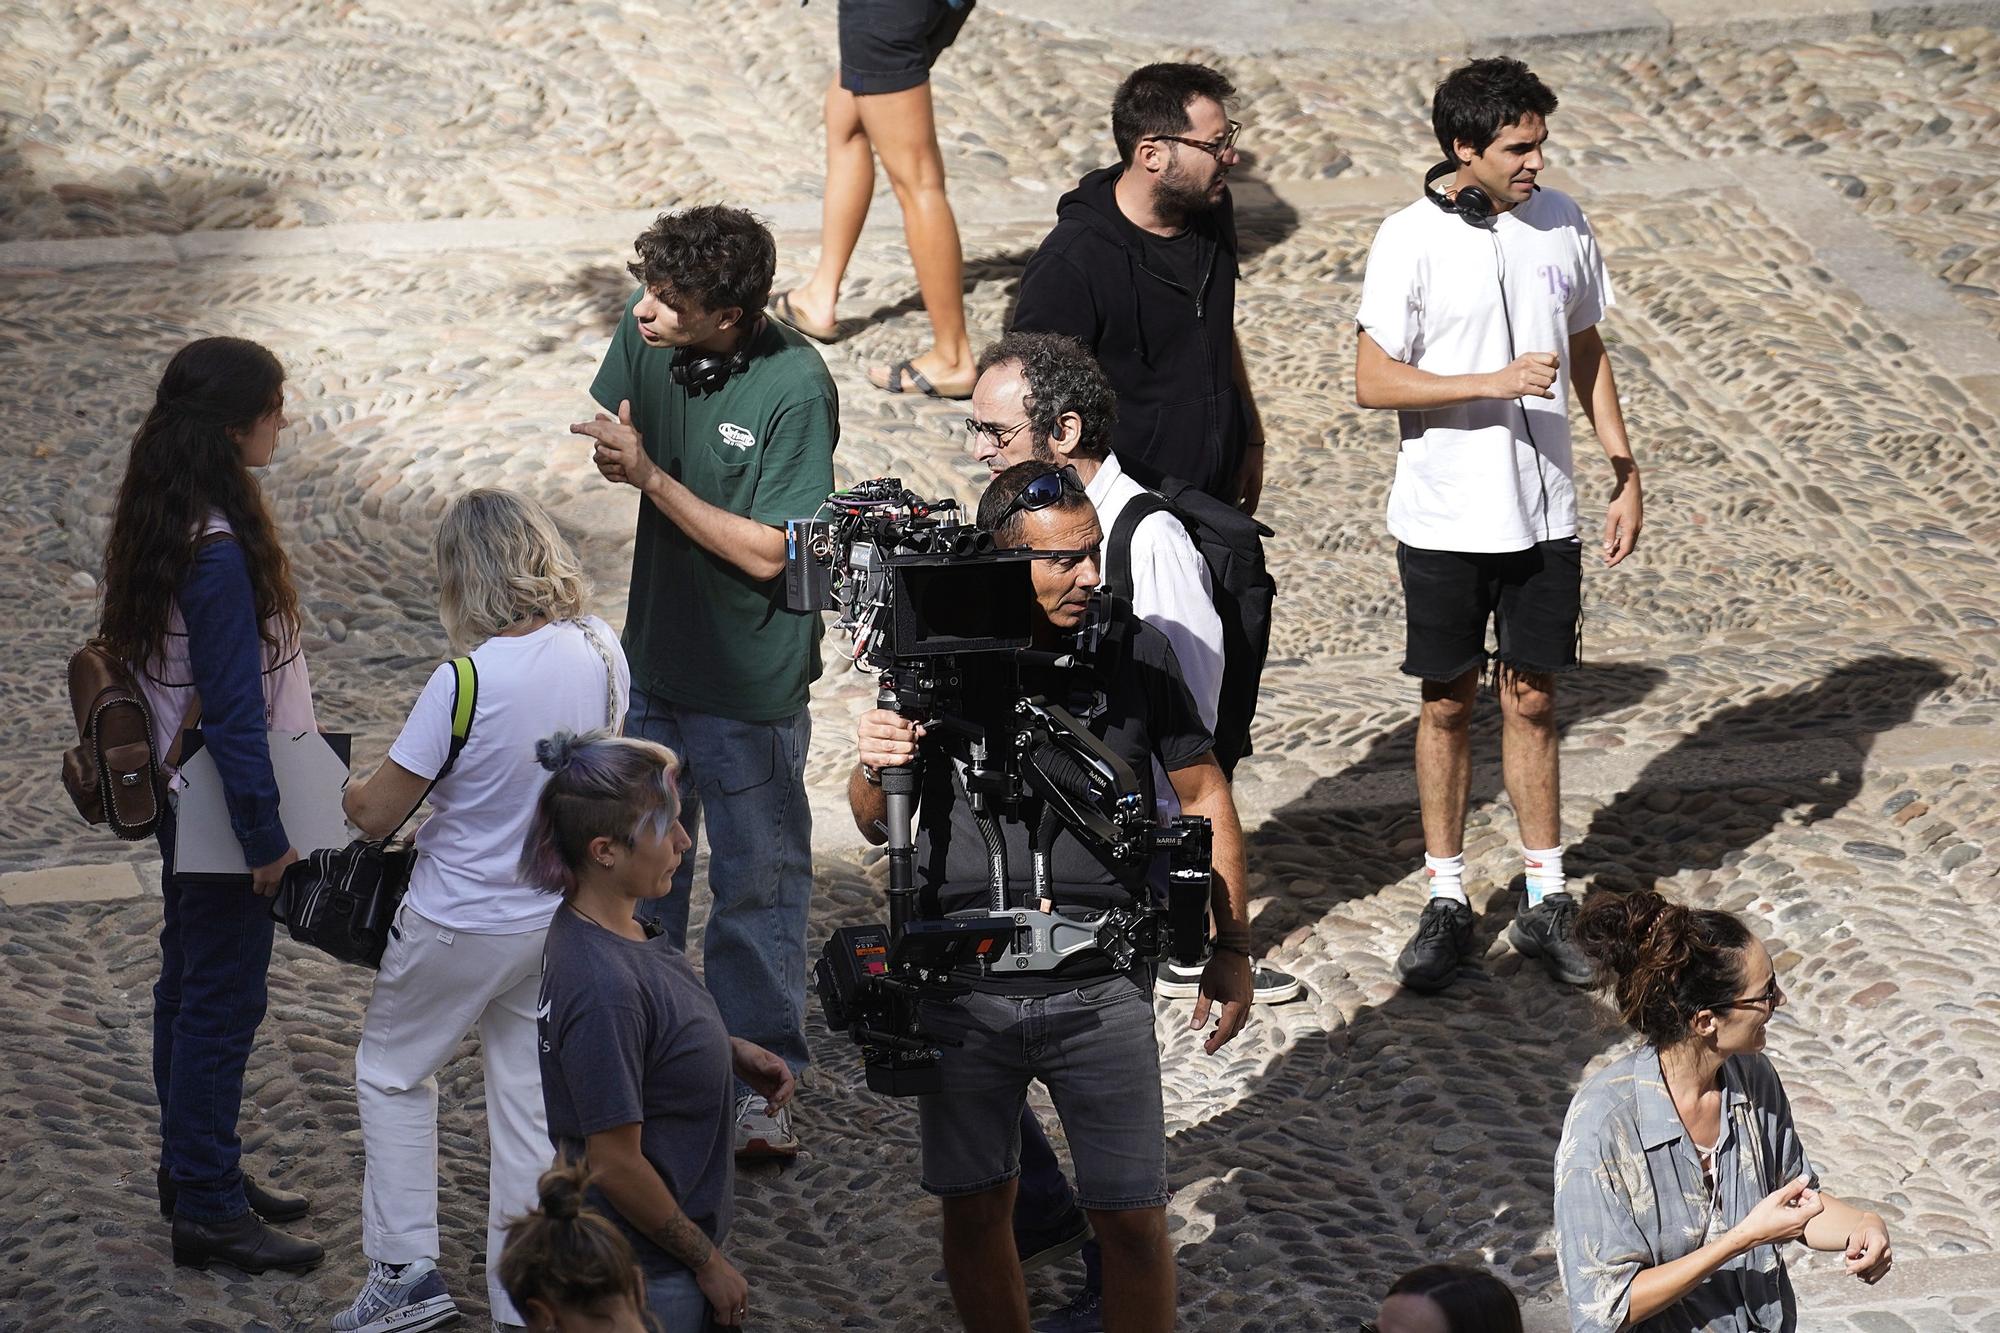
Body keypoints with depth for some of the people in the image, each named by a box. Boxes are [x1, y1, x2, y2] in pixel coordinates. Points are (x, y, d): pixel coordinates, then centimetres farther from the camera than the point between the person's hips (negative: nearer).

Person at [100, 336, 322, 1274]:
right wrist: (267, 837, -18)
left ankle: (193, 1170, 32)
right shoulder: (218, 550, -27)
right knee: (224, 999, 0)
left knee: (190, 982, 19)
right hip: (222, 804, -10)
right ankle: (207, 1208, 8)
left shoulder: (160, 524, 2)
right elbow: (232, 710, -25)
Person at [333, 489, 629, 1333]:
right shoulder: (601, 652, -8)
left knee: (392, 1072, 18)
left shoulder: (465, 683, -26)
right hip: (559, 916, 5)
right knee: (528, 1099, 15)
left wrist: (350, 796, 5)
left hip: (461, 927, -5)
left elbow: (378, 814, -18)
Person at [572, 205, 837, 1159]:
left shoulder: (796, 388, -24)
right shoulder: (643, 334, -8)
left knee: (755, 880, 6)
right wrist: (616, 455, -15)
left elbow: (768, 552, -22)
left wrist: (651, 476, -25)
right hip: (656, 652, 6)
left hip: (750, 680, -6)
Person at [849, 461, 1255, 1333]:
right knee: (973, 1206, 10)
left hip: (1101, 990, -1)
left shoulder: (1136, 653, -2)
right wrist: (873, 772, -16)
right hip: (961, 990, 1)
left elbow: (1204, 798, 9)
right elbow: (878, 830, 7)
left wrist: (1231, 947, 7)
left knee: (1132, 1218, 0)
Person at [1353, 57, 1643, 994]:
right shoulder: (1413, 239, -12)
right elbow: (1373, 381, -13)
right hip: (1443, 521, -3)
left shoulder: (1562, 223, 2)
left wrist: (1626, 473, 10)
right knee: (1448, 705, 8)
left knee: (1531, 700, 9)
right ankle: (1446, 904, 18)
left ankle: (1545, 904, 17)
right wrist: (1495, 382, -22)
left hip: (1544, 517, 3)